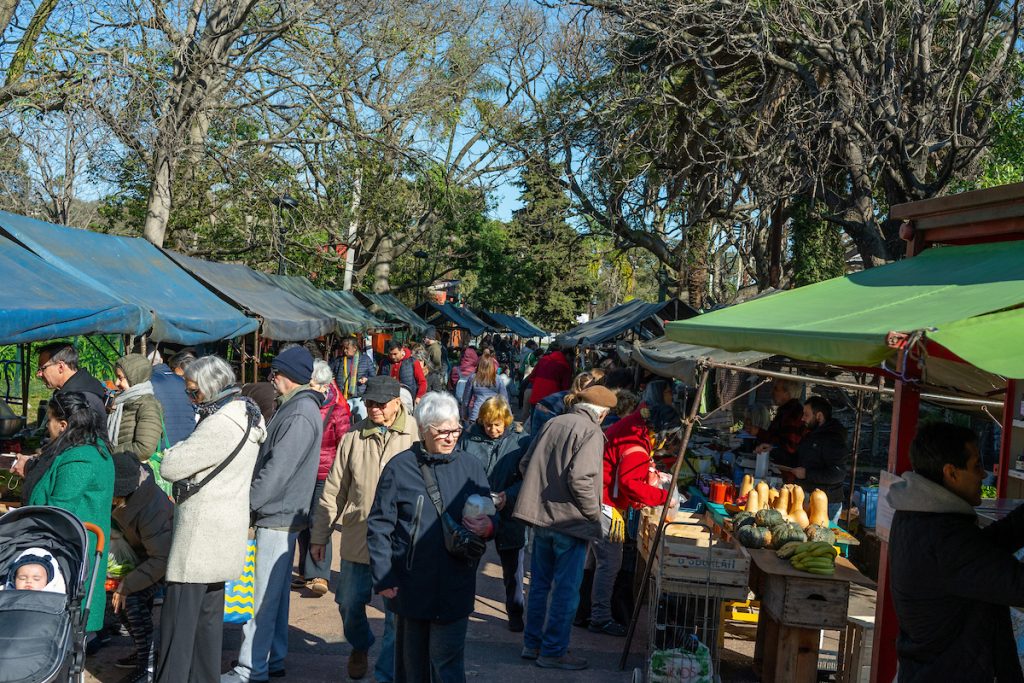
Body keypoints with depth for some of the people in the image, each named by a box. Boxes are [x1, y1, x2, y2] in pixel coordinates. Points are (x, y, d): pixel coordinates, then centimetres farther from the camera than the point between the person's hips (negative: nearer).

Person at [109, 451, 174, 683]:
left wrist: (127, 584, -33)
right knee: (119, 597, 8)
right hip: (151, 554, 9)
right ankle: (143, 652, 26)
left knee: (133, 598, -24)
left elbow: (162, 560, -38)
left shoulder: (151, 512, -39)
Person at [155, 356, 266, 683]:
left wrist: (179, 448, -2)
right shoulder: (245, 415, 10)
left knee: (180, 619, -4)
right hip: (224, 533, 10)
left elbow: (170, 467, -18)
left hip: (201, 533, -10)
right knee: (209, 613, 18)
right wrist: (188, 449, 1)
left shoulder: (219, 425, -21)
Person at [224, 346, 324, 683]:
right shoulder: (295, 407, 13)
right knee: (276, 590, 16)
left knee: (264, 594, -4)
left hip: (278, 517, -10)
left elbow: (277, 470, -22)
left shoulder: (300, 415, -19)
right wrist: (252, 501, 13)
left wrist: (246, 502, -15)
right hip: (281, 514, 10)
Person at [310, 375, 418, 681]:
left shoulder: (416, 435, -7)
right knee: (350, 603, 17)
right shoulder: (354, 436, 3)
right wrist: (319, 536, 9)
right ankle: (360, 647, 47)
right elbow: (333, 491, 8)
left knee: (397, 615, 2)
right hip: (357, 538, 3)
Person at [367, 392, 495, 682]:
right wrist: (383, 578, -6)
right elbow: (379, 526, 1)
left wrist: (488, 526, -10)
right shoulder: (399, 468, -1)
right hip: (411, 586, -1)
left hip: (455, 588, 1)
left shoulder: (471, 467, 6)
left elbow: (490, 516, 14)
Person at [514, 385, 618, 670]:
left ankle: (532, 643, 28)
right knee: (566, 590, 5)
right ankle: (554, 651, 12)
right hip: (570, 521, -7)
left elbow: (525, 464, 10)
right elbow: (580, 478, -23)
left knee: (540, 582, 18)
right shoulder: (591, 432, -14)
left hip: (540, 517, 7)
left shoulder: (553, 423, 6)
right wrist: (595, 514, -11)